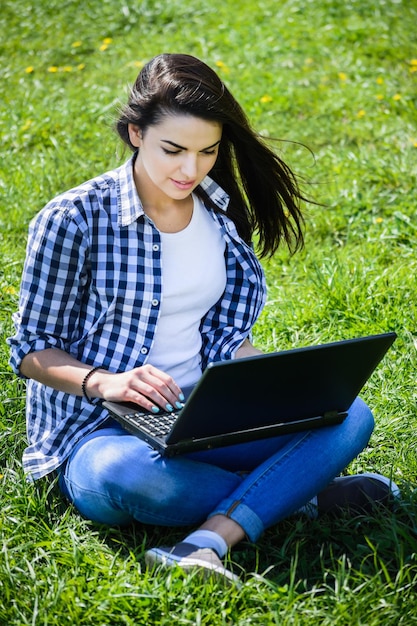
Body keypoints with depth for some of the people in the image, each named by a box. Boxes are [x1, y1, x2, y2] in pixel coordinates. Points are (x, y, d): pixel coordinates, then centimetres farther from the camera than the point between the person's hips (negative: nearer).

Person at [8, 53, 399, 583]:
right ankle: (299, 491, -16)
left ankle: (206, 544, -31)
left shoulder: (221, 209, 7)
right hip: (101, 430, -4)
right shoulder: (74, 220, -9)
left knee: (350, 416, -17)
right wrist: (102, 381, -23)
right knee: (123, 474, -40)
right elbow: (32, 348, -3)